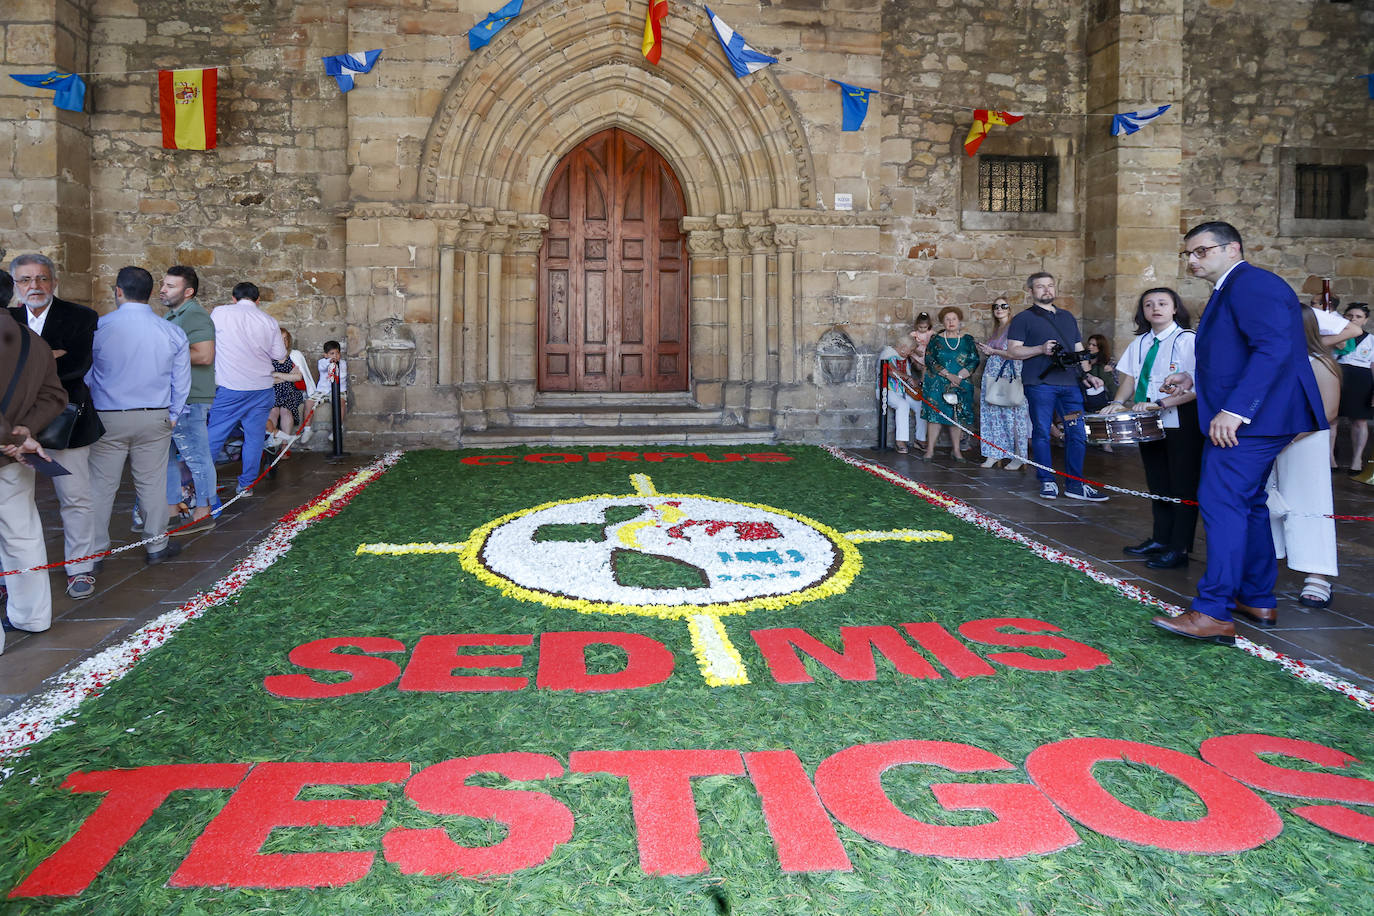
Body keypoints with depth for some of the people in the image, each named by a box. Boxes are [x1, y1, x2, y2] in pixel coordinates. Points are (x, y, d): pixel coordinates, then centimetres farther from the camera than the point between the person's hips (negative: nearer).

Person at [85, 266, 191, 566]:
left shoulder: (97, 328, -8)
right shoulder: (173, 333, -2)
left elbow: (83, 376, 3)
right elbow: (181, 382, 5)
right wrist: (172, 417, 17)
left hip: (107, 418, -1)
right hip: (155, 418, 2)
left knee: (101, 486, 6)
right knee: (152, 483, 10)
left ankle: (94, 552, 14)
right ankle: (157, 546, 20)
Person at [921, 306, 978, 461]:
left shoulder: (967, 340, 7)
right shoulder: (936, 339, 4)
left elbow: (975, 360, 1)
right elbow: (929, 360, -5)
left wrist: (959, 377, -13)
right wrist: (948, 375, -15)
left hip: (961, 384, 1)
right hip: (938, 383, -1)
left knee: (956, 416, 3)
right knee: (935, 414, -6)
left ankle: (956, 450, 11)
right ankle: (930, 449, -2)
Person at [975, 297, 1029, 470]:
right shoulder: (996, 330, 17)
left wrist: (993, 351, -11)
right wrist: (984, 351, 6)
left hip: (1009, 374, -8)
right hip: (992, 374, 8)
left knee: (1011, 413, -7)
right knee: (993, 414, 6)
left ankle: (1018, 457, -2)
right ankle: (994, 454, 10)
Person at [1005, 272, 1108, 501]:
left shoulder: (1068, 317, 22)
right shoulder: (1023, 318, 6)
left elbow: (1079, 350, 24)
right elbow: (1012, 350, -3)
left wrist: (1088, 374, 10)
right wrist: (1041, 349, -15)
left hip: (1070, 382, 5)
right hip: (1040, 383, -4)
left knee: (1077, 433, 1)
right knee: (1042, 433, -2)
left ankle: (1075, 484, 9)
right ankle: (1047, 482, 8)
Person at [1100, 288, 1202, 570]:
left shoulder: (1188, 340, -11)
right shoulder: (1140, 342, 9)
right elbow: (1130, 376, 13)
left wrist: (1160, 403, -25)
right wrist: (1118, 402, -4)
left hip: (1181, 423, -7)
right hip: (1149, 423, 7)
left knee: (1182, 486, 0)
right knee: (1157, 484, 16)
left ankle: (1179, 549, 7)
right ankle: (1159, 540, 28)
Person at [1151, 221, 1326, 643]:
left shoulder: (1251, 283, -12)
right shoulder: (1232, 289, 21)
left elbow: (1275, 348, -24)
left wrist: (1233, 409, -29)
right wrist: (1196, 381, 18)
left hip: (1251, 417, -12)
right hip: (1247, 417, 12)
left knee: (1221, 501, -16)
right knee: (1247, 503, 16)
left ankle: (1213, 614, -19)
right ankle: (1258, 601, 26)